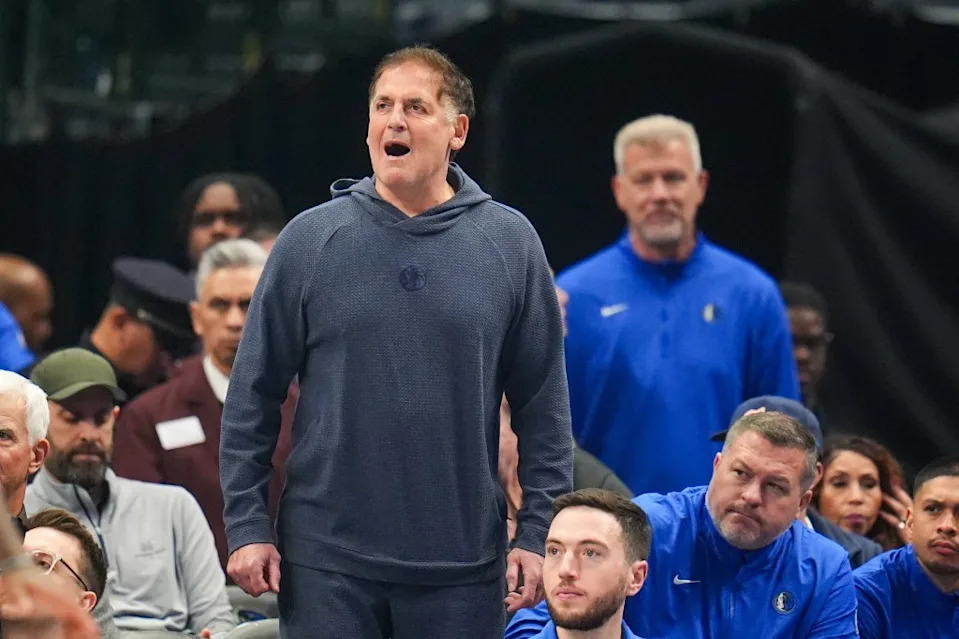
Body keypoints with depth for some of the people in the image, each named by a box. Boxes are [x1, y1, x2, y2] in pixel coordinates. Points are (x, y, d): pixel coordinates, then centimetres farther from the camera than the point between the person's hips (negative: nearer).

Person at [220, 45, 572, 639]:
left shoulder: (510, 244, 3)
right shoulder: (310, 239, 2)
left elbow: (545, 405, 4)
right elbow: (253, 396, 4)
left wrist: (539, 531, -1)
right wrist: (247, 525, -1)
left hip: (463, 567, 1)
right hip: (328, 559, 0)